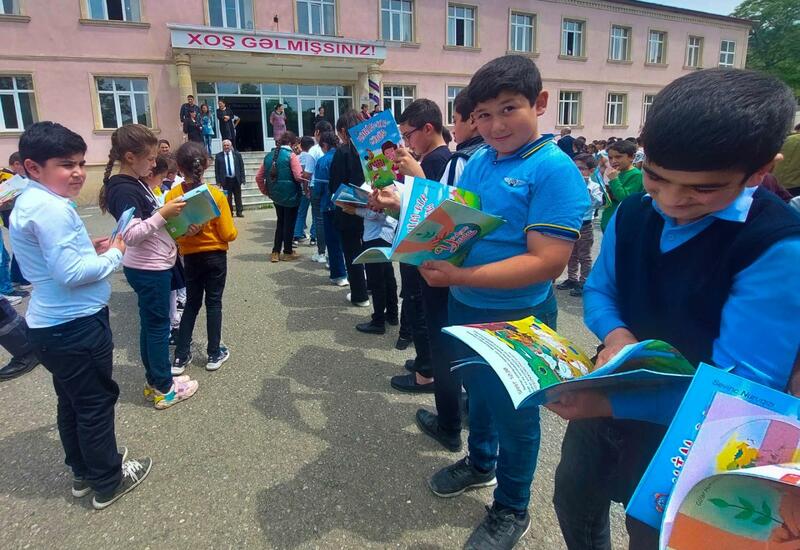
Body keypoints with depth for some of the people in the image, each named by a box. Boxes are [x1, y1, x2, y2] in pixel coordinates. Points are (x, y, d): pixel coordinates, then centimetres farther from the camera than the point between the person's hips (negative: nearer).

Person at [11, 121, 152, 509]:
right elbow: (70, 274, -26)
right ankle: (108, 483, 23)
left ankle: (83, 472, 40)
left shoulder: (30, 203, 11)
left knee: (72, 402, 22)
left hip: (52, 324, 10)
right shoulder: (52, 208, -22)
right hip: (75, 326, -10)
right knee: (96, 403, 6)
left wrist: (89, 249, 7)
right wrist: (114, 255, -12)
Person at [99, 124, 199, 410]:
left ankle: (154, 381, 30)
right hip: (149, 269, -10)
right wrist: (163, 214, -26)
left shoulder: (135, 183, 10)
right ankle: (164, 389, 15)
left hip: (152, 266, 10)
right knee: (158, 326, 1)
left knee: (150, 325, 17)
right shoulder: (124, 189, -20)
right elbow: (131, 234, -27)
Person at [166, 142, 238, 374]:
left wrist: (185, 233, 0)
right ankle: (214, 354, 19)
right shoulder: (216, 194, -15)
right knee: (213, 303, 10)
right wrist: (233, 230, 6)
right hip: (216, 256, -2)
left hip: (190, 257, 2)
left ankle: (181, 357, 18)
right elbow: (228, 234, -12)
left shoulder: (172, 196, -9)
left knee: (192, 303, 16)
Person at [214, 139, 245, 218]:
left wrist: (242, 178, -2)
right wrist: (218, 181, -4)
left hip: (236, 179, 1)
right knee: (228, 197, 4)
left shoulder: (237, 154, 3)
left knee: (238, 197, 6)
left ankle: (239, 212, 12)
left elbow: (242, 167, 5)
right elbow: (216, 169, 2)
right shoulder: (218, 156, 1)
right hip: (226, 180, -1)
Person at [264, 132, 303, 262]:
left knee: (280, 222, 17)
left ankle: (275, 252, 15)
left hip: (275, 194, 6)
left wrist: (266, 191, 19)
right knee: (289, 223, 6)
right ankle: (287, 252, 14)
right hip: (290, 194, -6)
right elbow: (299, 176, -21)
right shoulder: (291, 155, -13)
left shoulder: (269, 156, 6)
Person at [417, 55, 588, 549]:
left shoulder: (555, 169, -20)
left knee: (514, 412, 14)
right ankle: (480, 463, 54)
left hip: (517, 319, -6)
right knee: (479, 393, 26)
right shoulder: (477, 162, 1)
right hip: (464, 309, 7)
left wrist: (460, 276, -33)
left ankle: (512, 509, 39)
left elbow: (547, 262, -27)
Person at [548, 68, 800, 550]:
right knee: (574, 503, 27)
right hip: (607, 403, 6)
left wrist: (613, 402, -38)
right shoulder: (632, 214, -6)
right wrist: (617, 336, -20)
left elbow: (740, 385, -28)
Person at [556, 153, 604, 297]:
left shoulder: (594, 186, -8)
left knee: (584, 257, 6)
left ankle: (583, 283, 14)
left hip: (584, 226, -5)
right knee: (571, 256, 17)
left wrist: (588, 190, -27)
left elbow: (598, 203, -22)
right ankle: (571, 279, 31)